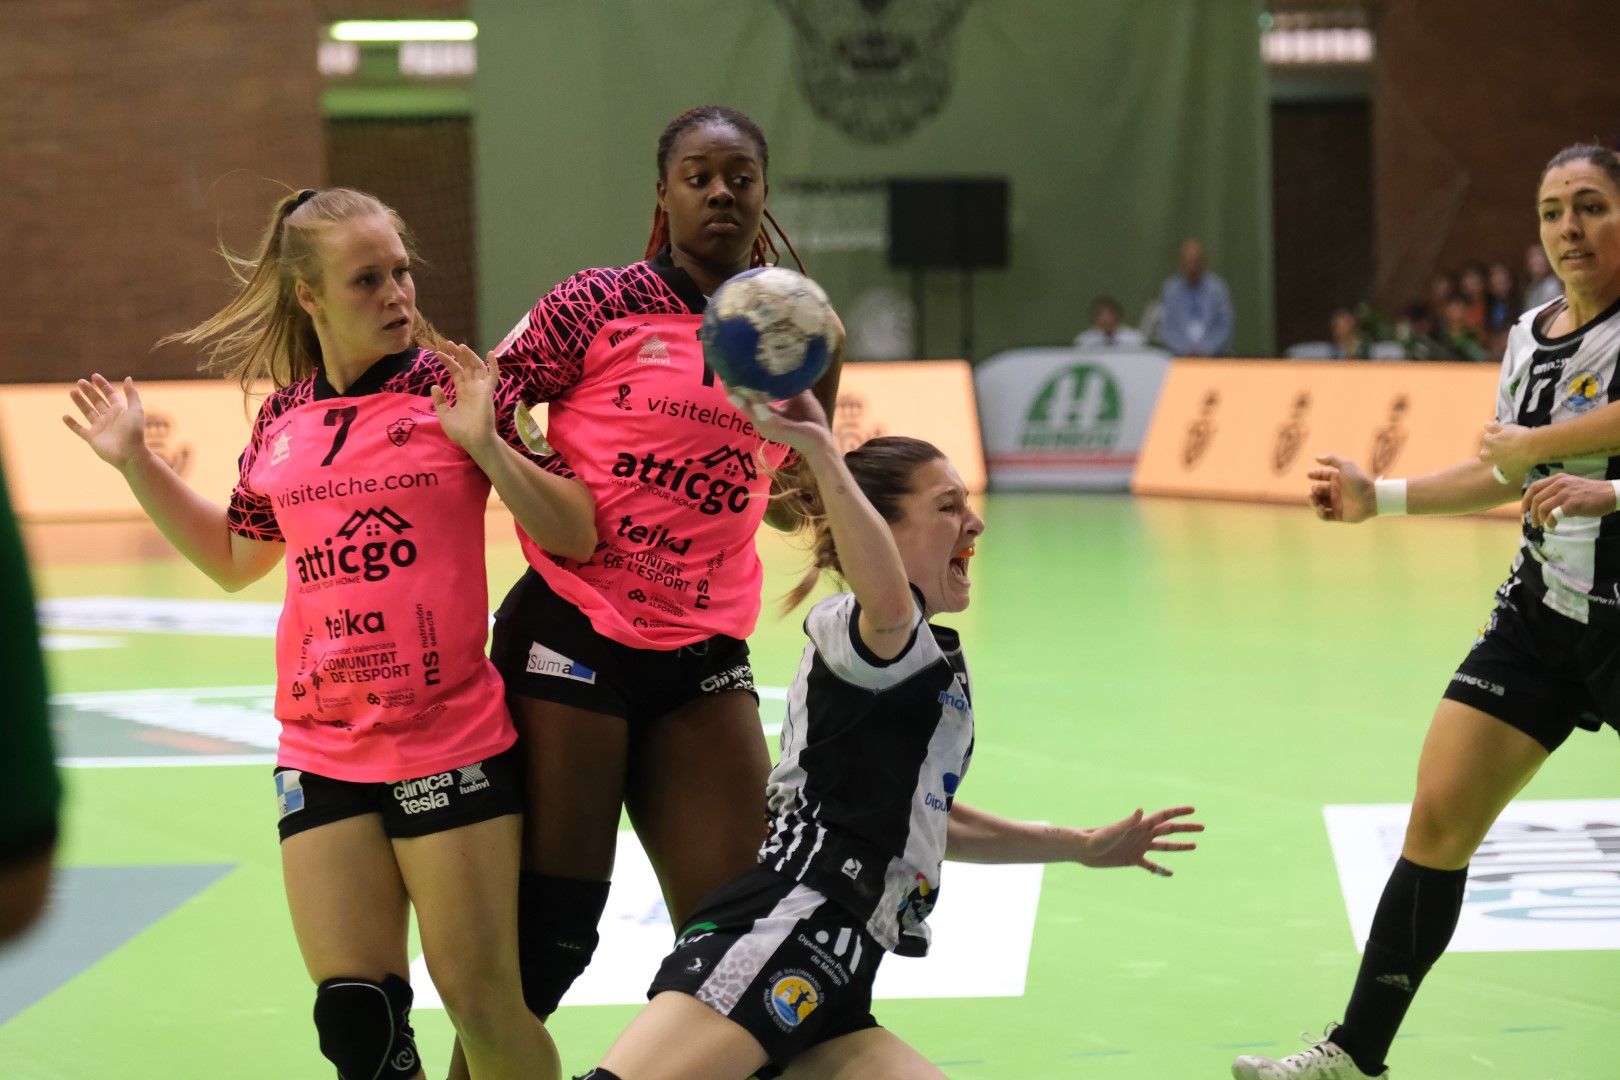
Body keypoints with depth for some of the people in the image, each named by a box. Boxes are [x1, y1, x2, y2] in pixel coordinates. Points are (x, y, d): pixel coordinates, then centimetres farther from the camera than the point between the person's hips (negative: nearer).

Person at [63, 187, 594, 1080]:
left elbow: (575, 535, -6)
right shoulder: (283, 419, 7)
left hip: (452, 745, -4)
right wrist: (137, 463, 16)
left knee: (481, 999, 0)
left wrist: (484, 444, -18)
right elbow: (234, 559, 23)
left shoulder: (455, 387, -4)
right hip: (321, 758, 4)